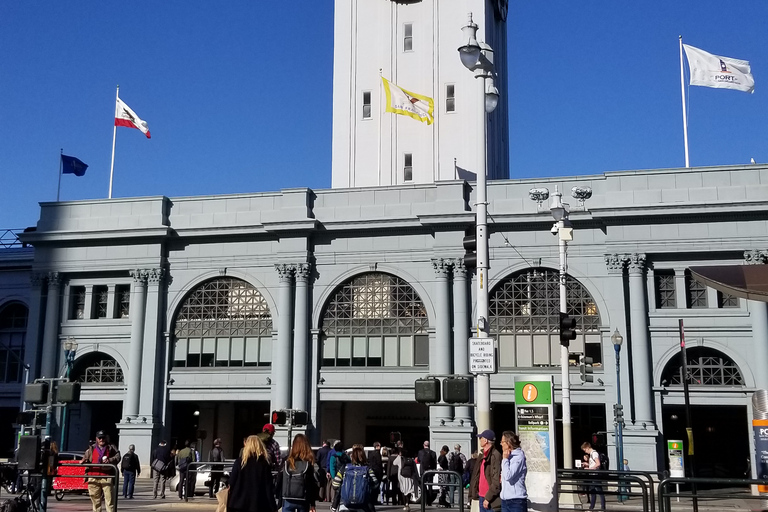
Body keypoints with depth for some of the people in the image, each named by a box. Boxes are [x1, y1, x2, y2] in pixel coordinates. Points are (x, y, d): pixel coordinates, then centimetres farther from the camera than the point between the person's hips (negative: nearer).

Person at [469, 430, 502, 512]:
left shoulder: (495, 456, -15)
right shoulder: (482, 455, 13)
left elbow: (496, 481, -19)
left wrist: (488, 498, -18)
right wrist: (474, 493, 9)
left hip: (492, 499, -9)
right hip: (482, 496, 9)